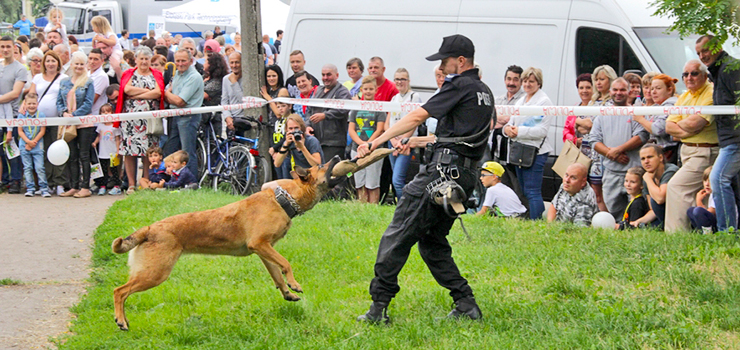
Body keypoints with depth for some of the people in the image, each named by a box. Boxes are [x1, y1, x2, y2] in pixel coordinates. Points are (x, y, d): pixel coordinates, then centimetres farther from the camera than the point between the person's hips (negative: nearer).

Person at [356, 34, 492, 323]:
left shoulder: (460, 86, -6)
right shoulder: (484, 91, 22)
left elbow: (417, 117, -13)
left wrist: (376, 142, -11)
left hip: (445, 169, -9)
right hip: (467, 175, 9)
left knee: (398, 235, -7)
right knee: (432, 240, 16)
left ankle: (379, 306, -11)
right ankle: (466, 304, 8)